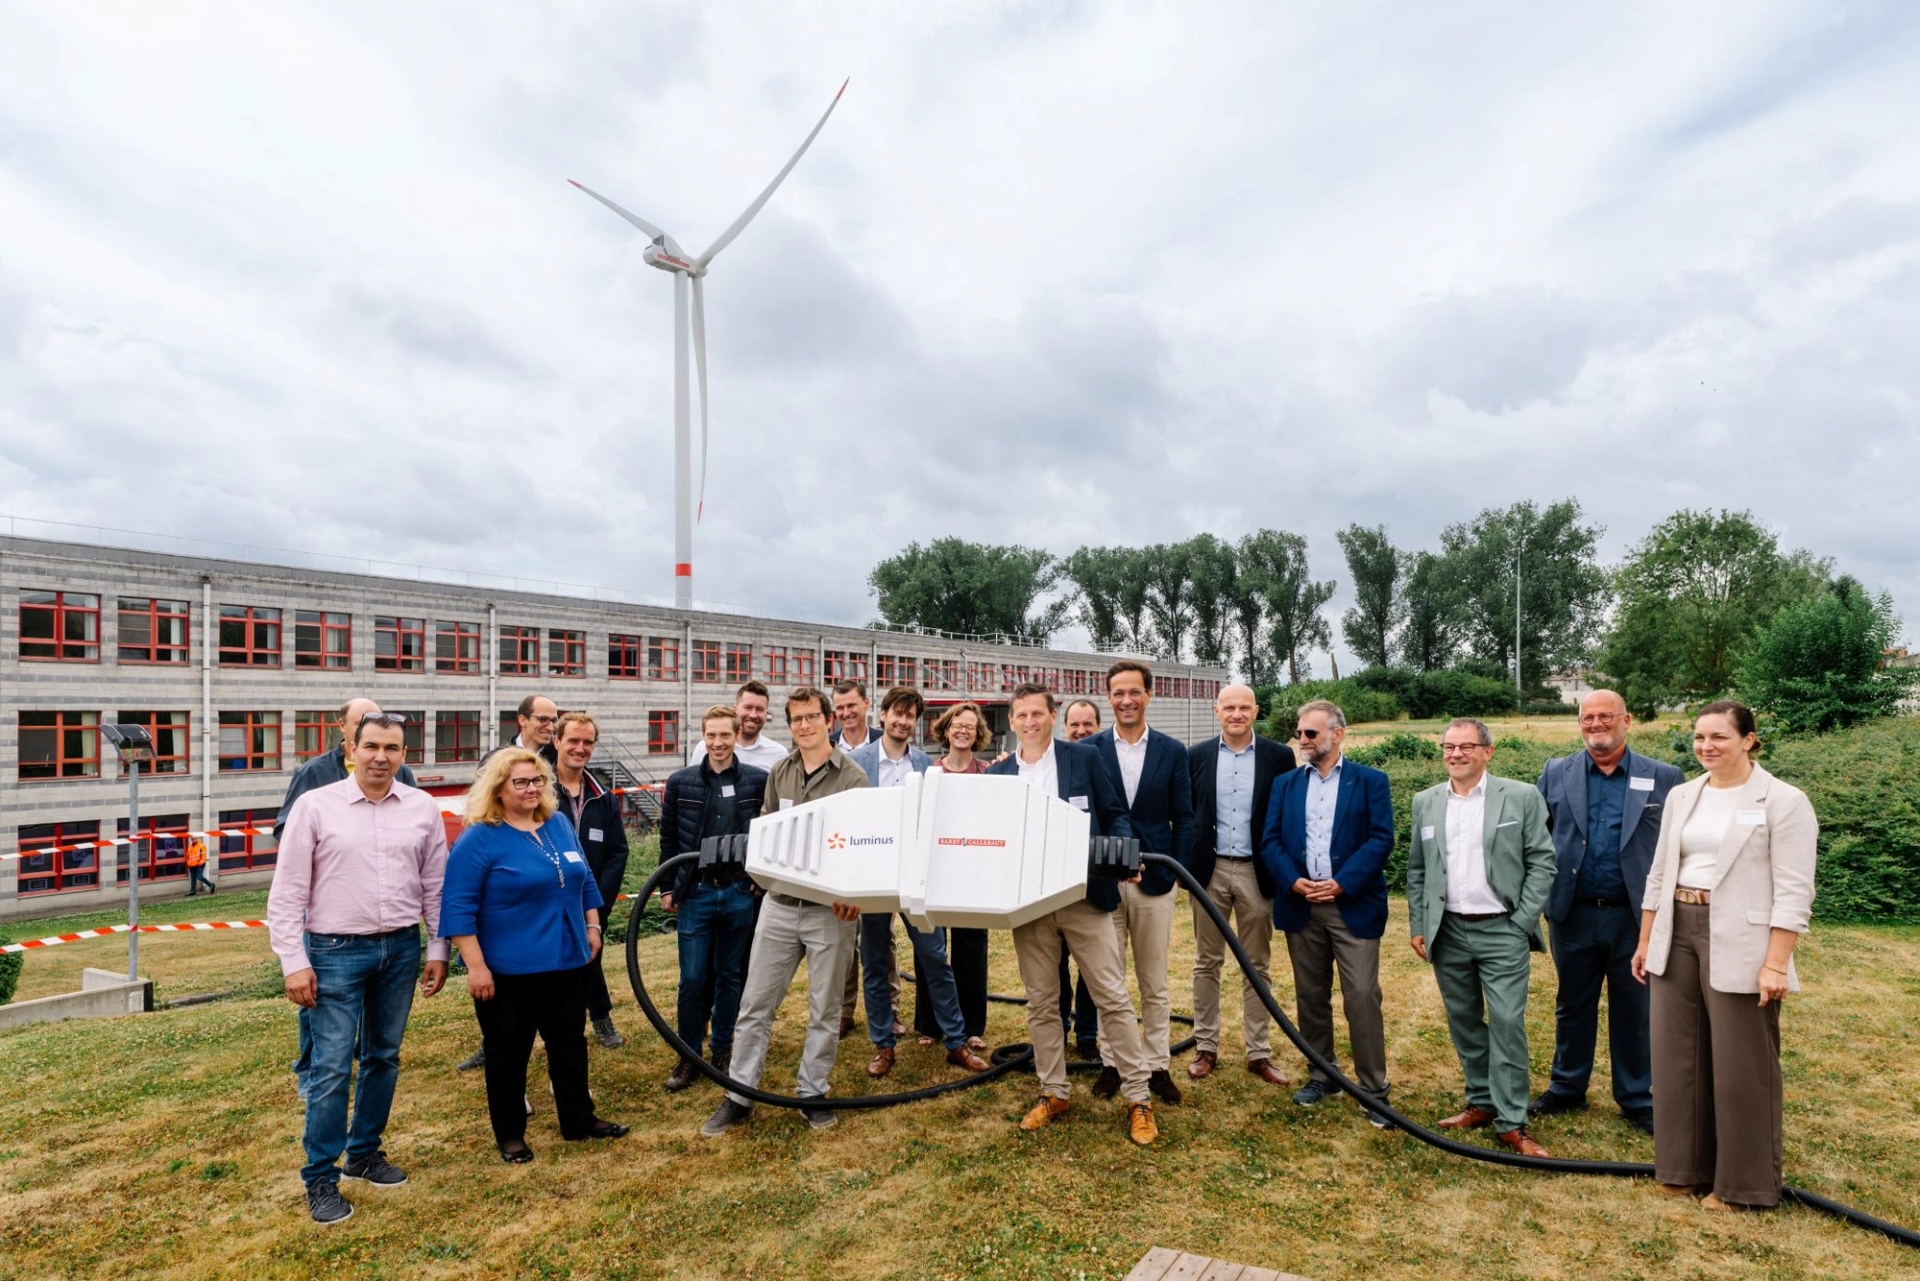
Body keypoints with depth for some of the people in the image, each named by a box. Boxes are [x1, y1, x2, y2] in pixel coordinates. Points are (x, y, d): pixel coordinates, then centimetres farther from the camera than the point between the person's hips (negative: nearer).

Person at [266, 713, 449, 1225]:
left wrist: (438, 950, 5)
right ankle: (321, 1178, 16)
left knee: (383, 1058, 15)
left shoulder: (422, 808, 0)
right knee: (331, 1068, -1)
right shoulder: (316, 806, -6)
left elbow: (435, 885, 6)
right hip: (336, 951, -3)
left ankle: (365, 1153, 33)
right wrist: (294, 962, -8)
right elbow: (288, 892, -5)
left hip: (401, 949, 3)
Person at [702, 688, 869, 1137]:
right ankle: (738, 1098, 21)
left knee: (824, 1009, 10)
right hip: (779, 904, 4)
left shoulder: (853, 777, -7)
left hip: (830, 909, -3)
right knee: (755, 1004, 9)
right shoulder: (779, 773, 6)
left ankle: (813, 1094, 26)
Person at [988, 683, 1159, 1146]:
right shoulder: (997, 774, 6)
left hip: (1084, 895, -3)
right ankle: (1053, 1093, 27)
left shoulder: (1084, 758, -1)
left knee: (1113, 998, 2)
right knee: (1041, 1004, 12)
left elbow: (1114, 815, 1)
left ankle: (1138, 1098, 14)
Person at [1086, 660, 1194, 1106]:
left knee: (1155, 984, 11)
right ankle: (1111, 1063, 23)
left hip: (1155, 880, 0)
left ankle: (1158, 1066, 24)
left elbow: (1183, 819, 4)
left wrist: (1177, 874, -3)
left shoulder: (1173, 751, 2)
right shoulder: (1088, 750, -1)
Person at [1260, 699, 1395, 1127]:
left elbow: (1380, 838, -8)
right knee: (1310, 996, 12)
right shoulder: (1285, 784, 11)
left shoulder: (1370, 781, 1)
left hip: (1354, 906, -3)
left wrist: (1341, 884, -17)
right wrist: (1294, 882, -12)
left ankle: (1374, 1090, 9)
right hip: (1300, 906, 4)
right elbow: (1270, 841, 4)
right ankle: (1321, 1076, 26)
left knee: (1362, 997, -4)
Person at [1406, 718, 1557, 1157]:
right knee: (1464, 1022, 12)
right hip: (1448, 932, 4)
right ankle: (1481, 1103, 26)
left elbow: (1542, 863, -3)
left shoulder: (1522, 797, -4)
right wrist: (1418, 927, 5)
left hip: (1501, 931, -3)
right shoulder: (1426, 802, 6)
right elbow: (1416, 870, 10)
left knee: (1507, 1023, -3)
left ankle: (1511, 1123, 8)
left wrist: (1523, 923, -8)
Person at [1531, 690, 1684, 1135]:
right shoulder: (1556, 775, 2)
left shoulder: (1664, 779, -2)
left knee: (1634, 1012, 12)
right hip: (1573, 915, 1)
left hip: (1636, 917, -1)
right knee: (1572, 1007, 15)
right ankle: (1567, 1088, 31)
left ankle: (1636, 1099, 29)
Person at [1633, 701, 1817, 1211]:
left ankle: (1742, 1181, 22)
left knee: (1740, 1066, 6)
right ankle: (1686, 1166, 27)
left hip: (1738, 945, -6)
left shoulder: (1783, 801, -7)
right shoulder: (1681, 796, 9)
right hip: (1676, 936, 6)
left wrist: (1776, 964, -16)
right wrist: (1645, 941, 13)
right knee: (1677, 1056, 12)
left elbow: (1793, 892, -11)